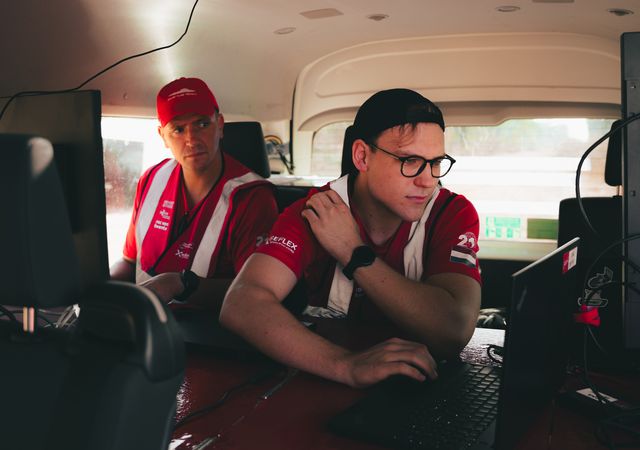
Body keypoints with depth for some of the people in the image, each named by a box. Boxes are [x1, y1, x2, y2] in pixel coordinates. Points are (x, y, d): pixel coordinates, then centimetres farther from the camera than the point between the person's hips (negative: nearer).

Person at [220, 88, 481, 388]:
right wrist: (344, 364, -37)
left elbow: (454, 332, -22)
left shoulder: (454, 214, -8)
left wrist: (352, 252, -19)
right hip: (322, 387, 1)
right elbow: (241, 304, -24)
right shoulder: (313, 215, -10)